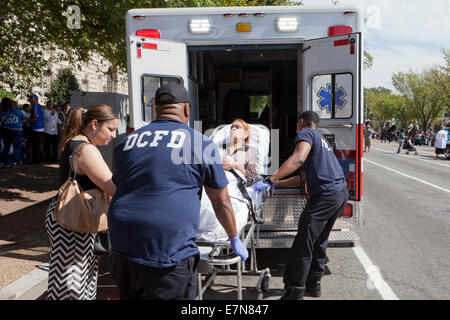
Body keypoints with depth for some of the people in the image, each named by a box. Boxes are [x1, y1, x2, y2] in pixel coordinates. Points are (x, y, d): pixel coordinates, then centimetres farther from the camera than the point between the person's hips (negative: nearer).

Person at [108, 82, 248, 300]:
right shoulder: (201, 144, 0)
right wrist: (234, 240, 23)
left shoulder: (126, 142, 13)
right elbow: (221, 202, 7)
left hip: (122, 248, 5)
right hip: (168, 253, -5)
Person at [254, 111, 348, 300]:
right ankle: (314, 284, 29)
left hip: (325, 195, -10)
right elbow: (305, 176, 33)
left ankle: (294, 292, -2)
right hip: (341, 193, 10)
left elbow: (299, 158, -23)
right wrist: (279, 182, 39)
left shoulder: (306, 133, -1)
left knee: (304, 243, -6)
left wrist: (270, 180, -27)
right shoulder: (321, 138, 27)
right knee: (320, 239, 20)